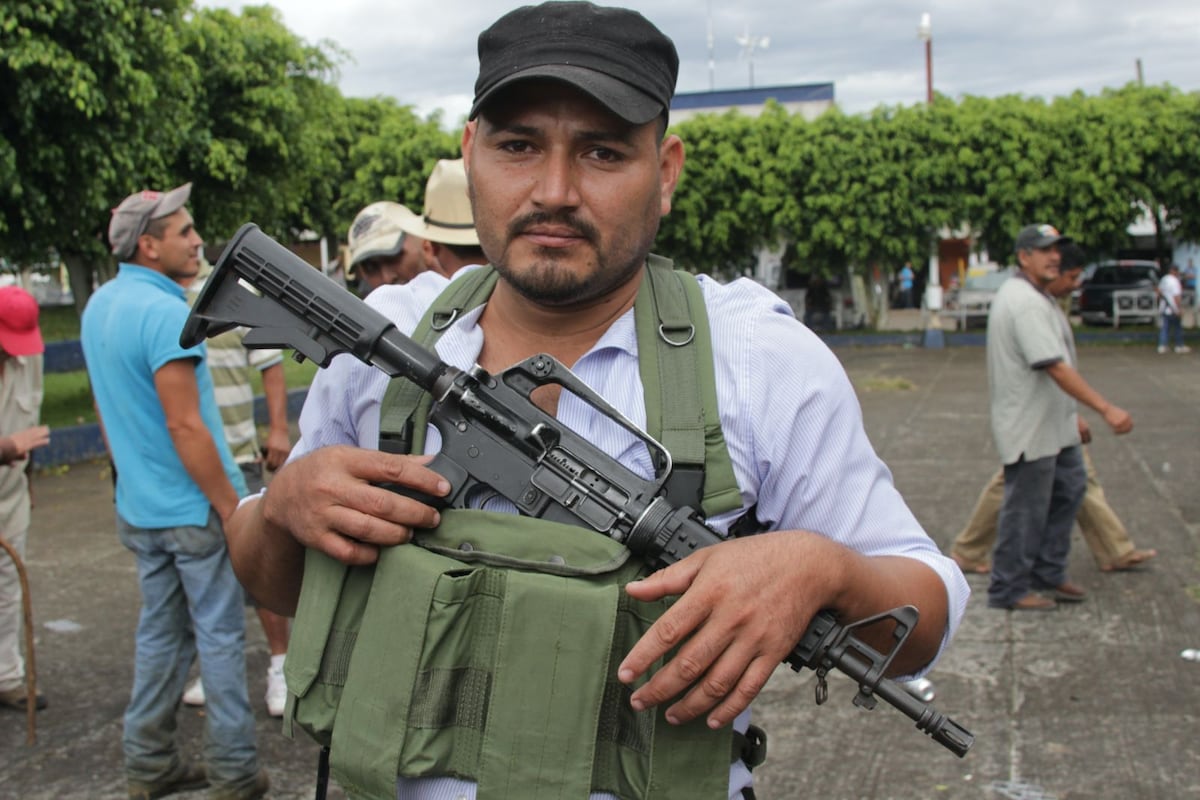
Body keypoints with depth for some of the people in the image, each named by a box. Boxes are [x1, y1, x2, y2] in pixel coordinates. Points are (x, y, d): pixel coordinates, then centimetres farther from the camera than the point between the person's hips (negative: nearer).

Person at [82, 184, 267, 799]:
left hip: (139, 508, 8)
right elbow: (185, 427, -23)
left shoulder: (97, 307, 8)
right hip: (194, 508, -8)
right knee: (220, 636, 3)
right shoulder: (165, 313, -20)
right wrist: (232, 508, -18)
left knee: (161, 632, 17)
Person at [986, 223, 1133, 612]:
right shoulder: (1026, 303, -22)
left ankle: (1047, 572, 29)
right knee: (1025, 509, -1)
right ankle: (1008, 590, 11)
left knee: (1068, 490, 18)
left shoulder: (1031, 297, 13)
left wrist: (1073, 414, 22)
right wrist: (1107, 409, -31)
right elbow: (1056, 367, -29)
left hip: (1053, 425, 11)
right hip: (1030, 429, -11)